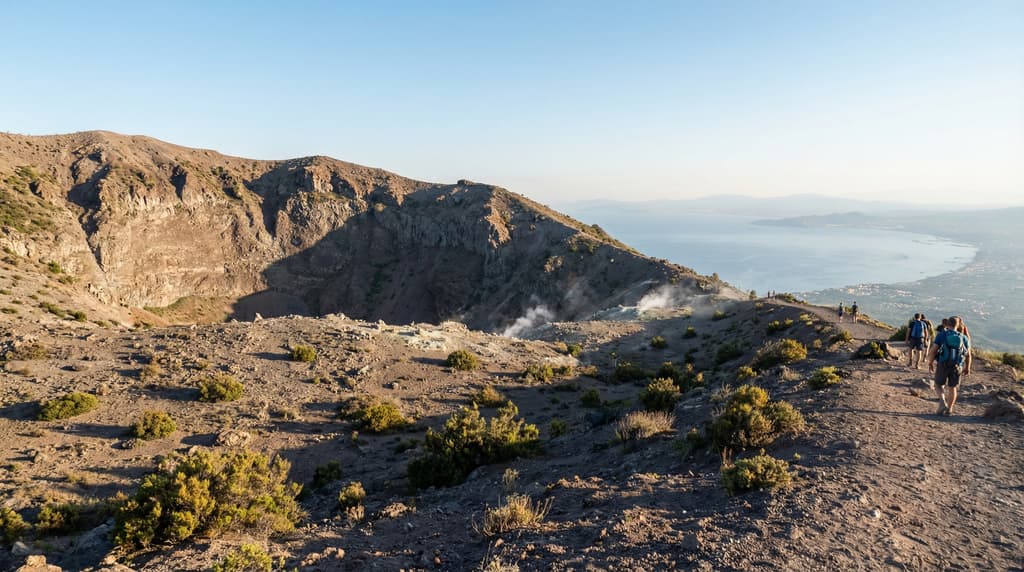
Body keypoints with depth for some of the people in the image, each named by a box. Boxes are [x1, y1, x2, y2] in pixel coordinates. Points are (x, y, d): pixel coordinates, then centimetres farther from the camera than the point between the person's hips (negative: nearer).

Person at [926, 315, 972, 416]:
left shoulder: (941, 334, -5)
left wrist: (930, 363, 1)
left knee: (939, 385, 13)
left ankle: (942, 402, -12)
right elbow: (968, 355, 6)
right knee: (952, 388, 15)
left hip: (943, 365, -2)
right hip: (957, 367, 2)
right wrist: (967, 368, 16)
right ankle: (949, 410, 18)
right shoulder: (963, 338, 4)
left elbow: (933, 350, -10)